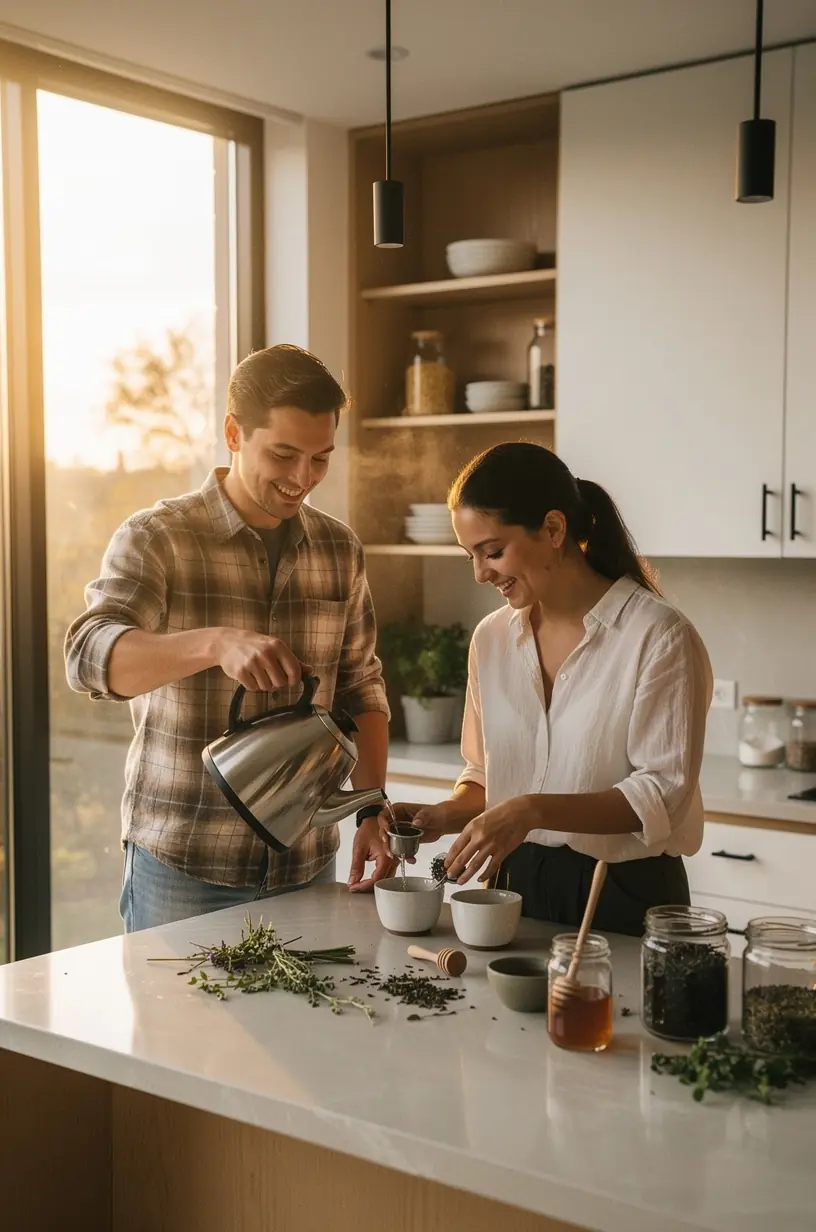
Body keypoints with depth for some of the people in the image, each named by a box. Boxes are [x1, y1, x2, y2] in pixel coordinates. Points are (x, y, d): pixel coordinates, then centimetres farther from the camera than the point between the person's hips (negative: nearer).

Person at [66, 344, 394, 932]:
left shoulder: (339, 548, 5)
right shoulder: (156, 539, -9)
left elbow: (360, 688, 11)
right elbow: (90, 656, -24)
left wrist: (373, 812, -1)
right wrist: (215, 642, -41)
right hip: (181, 866, -4)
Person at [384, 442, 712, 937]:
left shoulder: (658, 637, -12)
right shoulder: (492, 638, 6)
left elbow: (663, 793, -15)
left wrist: (533, 811, -25)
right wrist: (446, 816, -5)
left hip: (624, 898, -4)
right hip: (516, 886, 4)